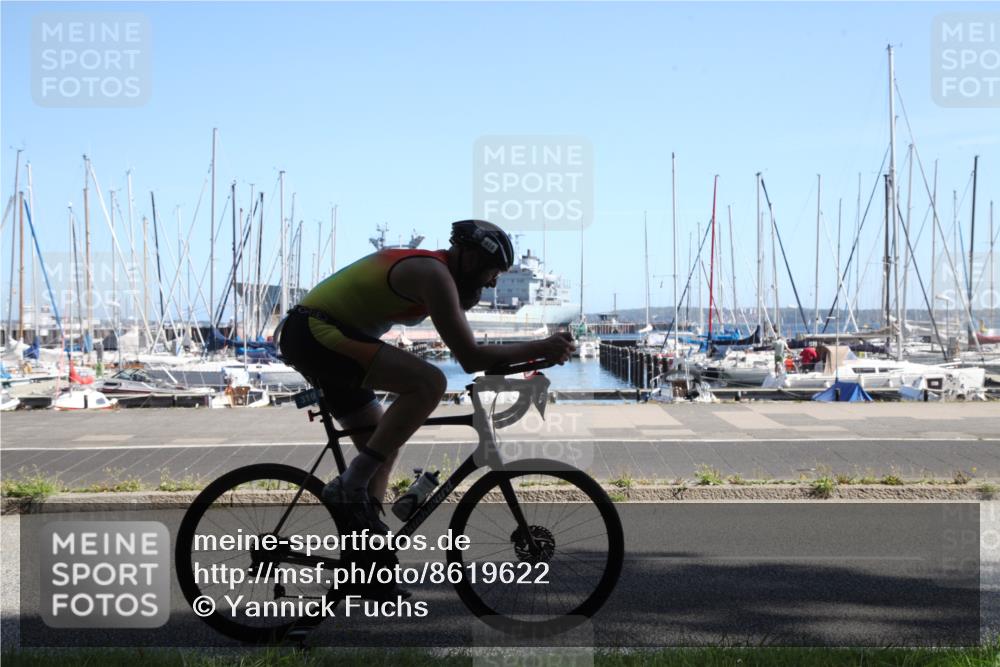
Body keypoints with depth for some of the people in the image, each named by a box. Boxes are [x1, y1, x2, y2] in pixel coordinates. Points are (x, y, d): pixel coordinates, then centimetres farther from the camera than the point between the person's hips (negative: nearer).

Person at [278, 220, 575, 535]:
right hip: (315, 331, -11)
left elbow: (468, 352, 24)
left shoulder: (426, 267, 15)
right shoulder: (434, 274, -16)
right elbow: (470, 358, -20)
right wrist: (541, 348, -16)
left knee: (382, 448, 13)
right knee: (428, 383, -24)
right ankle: (350, 487, -20)